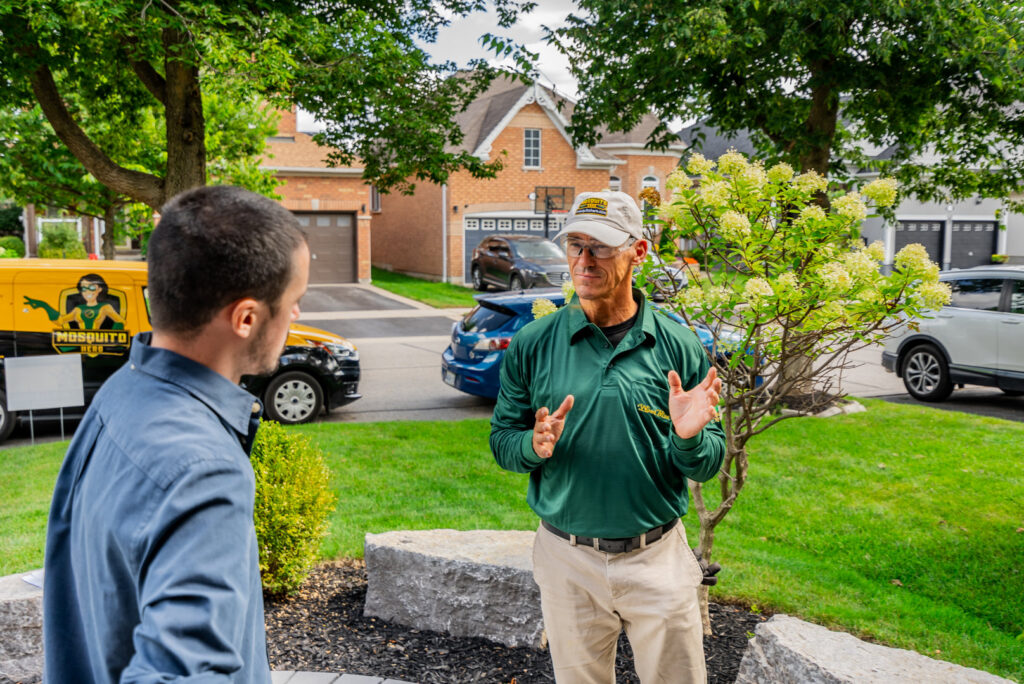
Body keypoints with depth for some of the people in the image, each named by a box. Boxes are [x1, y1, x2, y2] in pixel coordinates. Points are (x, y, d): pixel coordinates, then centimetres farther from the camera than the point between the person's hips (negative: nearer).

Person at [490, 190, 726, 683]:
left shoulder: (678, 345, -4)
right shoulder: (532, 344, -4)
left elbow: (710, 465, -1)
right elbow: (502, 441, 1)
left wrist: (689, 438, -22)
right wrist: (535, 446, -20)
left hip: (657, 556, 0)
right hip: (566, 559, 1)